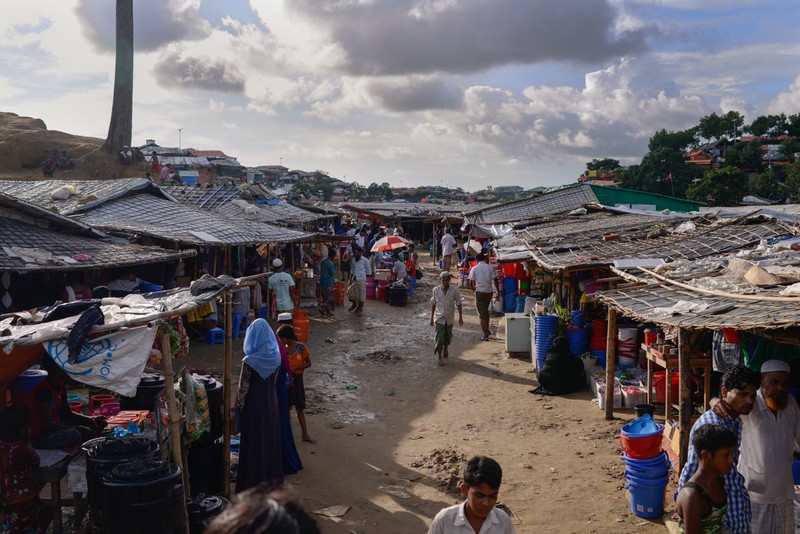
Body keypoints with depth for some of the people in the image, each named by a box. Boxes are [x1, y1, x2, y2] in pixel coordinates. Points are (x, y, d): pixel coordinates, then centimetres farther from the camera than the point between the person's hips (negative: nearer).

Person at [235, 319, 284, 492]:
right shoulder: (276, 356, -6)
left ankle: (254, 481, 18)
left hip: (254, 406, -5)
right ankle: (273, 476, 31)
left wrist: (239, 406, 0)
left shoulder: (249, 361, -22)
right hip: (271, 404, 5)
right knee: (271, 439, 18)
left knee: (254, 443, 7)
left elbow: (243, 389, -14)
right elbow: (274, 381, 5)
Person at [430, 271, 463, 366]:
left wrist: (460, 317, 0)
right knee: (439, 337, -7)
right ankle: (439, 357, 2)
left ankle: (446, 348, 46)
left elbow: (458, 304, 0)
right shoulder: (436, 290, -6)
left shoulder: (455, 291, -8)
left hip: (450, 318, 1)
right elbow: (433, 304, 3)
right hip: (439, 318, -1)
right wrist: (432, 317, 6)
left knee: (448, 336, 17)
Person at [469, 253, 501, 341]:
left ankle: (485, 335, 1)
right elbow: (495, 280, -4)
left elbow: (471, 282, -4)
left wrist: (474, 288, 16)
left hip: (479, 292, -3)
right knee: (485, 310, 24)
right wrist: (498, 292, 2)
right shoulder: (490, 267, -1)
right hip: (489, 292, 3)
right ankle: (487, 330, 28)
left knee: (482, 314, 2)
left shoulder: (474, 269, -6)